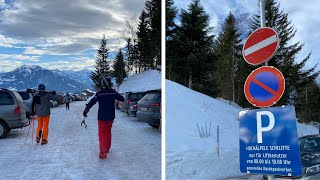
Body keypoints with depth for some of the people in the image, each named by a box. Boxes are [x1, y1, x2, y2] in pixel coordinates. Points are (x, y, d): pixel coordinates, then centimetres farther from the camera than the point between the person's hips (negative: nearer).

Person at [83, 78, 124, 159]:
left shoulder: (99, 93, -11)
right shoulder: (113, 92, -2)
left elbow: (92, 102, -16)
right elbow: (122, 99, 11)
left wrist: (85, 110, -9)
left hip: (102, 117, -4)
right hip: (111, 117, 4)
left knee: (102, 134, 1)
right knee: (108, 132, 21)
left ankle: (103, 153, -7)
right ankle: (107, 148, 35)